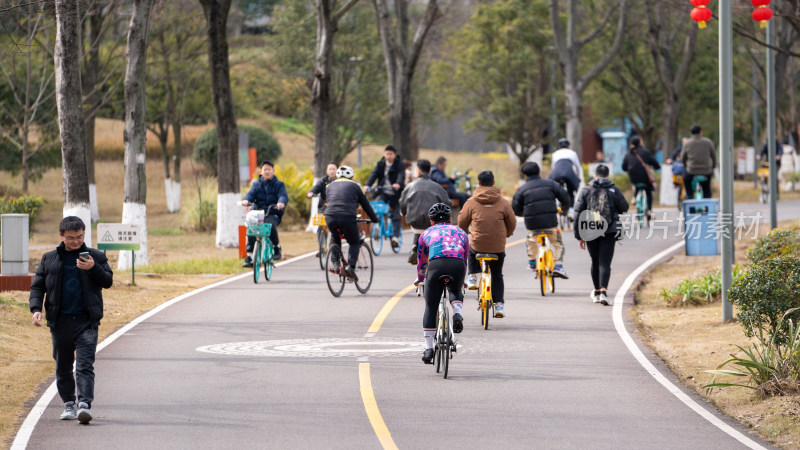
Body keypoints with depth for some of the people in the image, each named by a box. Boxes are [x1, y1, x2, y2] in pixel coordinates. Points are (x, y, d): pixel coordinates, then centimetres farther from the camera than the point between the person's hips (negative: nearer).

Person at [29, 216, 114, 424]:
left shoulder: (96, 257, 7)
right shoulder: (49, 259, 11)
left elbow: (108, 281, 1)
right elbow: (37, 286, 12)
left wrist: (93, 268, -17)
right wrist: (36, 308, -5)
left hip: (86, 321, -2)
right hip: (60, 320, 3)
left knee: (85, 365, -13)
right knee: (63, 366, 9)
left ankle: (84, 404, -21)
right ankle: (69, 404, 22)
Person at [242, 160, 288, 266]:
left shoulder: (278, 185, 9)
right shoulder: (257, 184, 17)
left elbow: (283, 195, -8)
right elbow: (251, 194, 1)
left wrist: (281, 202, -33)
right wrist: (246, 200, -24)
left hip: (273, 214, -3)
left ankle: (277, 249, -11)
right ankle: (249, 257, -18)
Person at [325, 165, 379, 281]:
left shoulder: (331, 185, 24)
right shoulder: (354, 186, 16)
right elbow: (365, 204, 20)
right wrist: (374, 219, 31)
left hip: (330, 217, 3)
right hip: (348, 218, -3)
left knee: (335, 237, 32)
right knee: (354, 243, 16)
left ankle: (335, 262, 17)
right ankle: (351, 266, -6)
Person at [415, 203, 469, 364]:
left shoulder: (426, 234, 29)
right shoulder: (460, 232, 32)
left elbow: (421, 262, 38)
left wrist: (419, 279, 57)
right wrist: (461, 279, 58)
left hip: (436, 265, -1)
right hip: (457, 265, 1)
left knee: (430, 308, 11)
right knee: (456, 291, 34)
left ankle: (428, 348, 7)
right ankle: (457, 313, 3)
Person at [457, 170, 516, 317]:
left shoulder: (471, 202, -4)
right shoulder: (503, 202, -2)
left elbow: (462, 222, 5)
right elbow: (512, 223, 6)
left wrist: (465, 233, 27)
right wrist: (506, 235, 27)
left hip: (477, 244, -1)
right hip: (498, 247, 1)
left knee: (470, 250, 35)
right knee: (497, 274, 17)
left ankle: (473, 277, 26)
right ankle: (499, 304, 11)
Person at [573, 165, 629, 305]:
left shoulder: (585, 191, 3)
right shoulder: (614, 190, 0)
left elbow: (578, 215, 1)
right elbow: (624, 208, 9)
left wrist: (579, 236, 5)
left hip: (590, 232, 2)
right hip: (609, 232, -2)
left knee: (595, 262, 17)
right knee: (605, 262, -4)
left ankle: (596, 292, 28)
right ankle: (603, 291, -22)